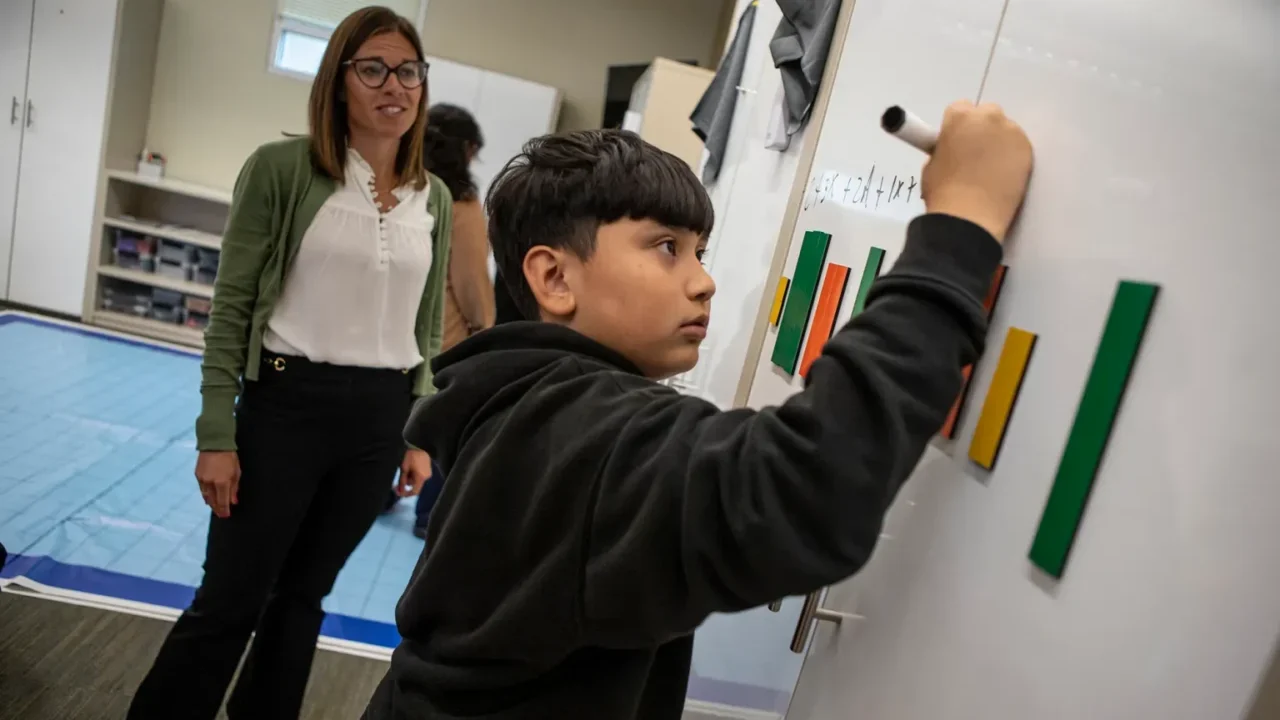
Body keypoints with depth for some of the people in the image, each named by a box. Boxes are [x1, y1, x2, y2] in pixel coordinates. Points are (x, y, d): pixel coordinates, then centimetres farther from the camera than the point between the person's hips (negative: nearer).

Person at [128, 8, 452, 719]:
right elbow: (232, 309, -6)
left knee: (303, 595, 19)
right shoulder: (283, 167, -7)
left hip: (380, 420, 4)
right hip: (286, 406, -4)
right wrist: (217, 436, -9)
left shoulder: (435, 199, 5)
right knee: (228, 602, 6)